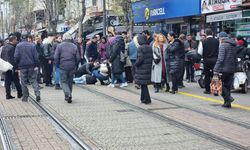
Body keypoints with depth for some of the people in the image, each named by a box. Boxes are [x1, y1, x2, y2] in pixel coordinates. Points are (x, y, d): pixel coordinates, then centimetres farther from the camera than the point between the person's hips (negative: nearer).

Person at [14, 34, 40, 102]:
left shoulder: (18, 46, -4)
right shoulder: (32, 45, 0)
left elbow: (16, 57, -7)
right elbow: (36, 56, -2)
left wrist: (17, 66, 3)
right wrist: (36, 65, 3)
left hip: (22, 66, -1)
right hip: (31, 66, 1)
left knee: (24, 82, 7)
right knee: (33, 80, 7)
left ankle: (25, 97, 10)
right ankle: (37, 94, -10)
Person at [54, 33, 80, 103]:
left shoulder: (59, 46, -3)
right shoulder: (74, 46, 3)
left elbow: (56, 57, -6)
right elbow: (78, 58, 2)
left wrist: (58, 65, 8)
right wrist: (75, 65, 15)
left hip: (63, 67, -3)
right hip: (72, 67, 3)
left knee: (64, 81, 3)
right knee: (70, 81, 15)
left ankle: (68, 95, -17)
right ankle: (69, 96, 23)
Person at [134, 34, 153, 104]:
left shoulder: (140, 48, -16)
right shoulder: (149, 47, 6)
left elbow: (140, 58, -20)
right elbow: (151, 57, 9)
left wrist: (136, 64, -5)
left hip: (142, 68, -7)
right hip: (148, 68, 7)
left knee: (143, 84, 0)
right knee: (144, 84, 16)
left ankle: (147, 99, 0)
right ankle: (143, 98, 23)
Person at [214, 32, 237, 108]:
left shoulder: (223, 45, -10)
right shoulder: (233, 45, 15)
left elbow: (220, 59, -18)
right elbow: (235, 58, 17)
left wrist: (216, 69, -18)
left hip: (224, 69, -8)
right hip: (232, 69, 8)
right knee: (228, 85, 11)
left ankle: (228, 98, -12)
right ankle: (227, 103, 12)